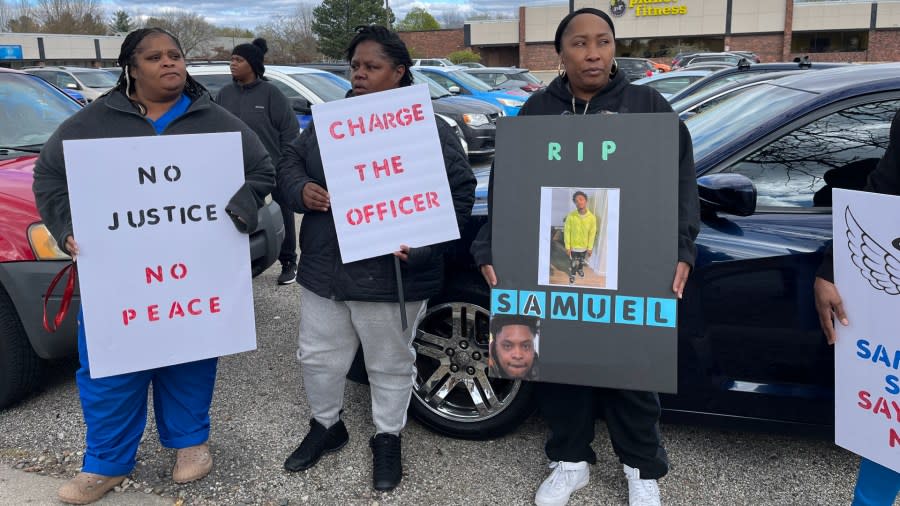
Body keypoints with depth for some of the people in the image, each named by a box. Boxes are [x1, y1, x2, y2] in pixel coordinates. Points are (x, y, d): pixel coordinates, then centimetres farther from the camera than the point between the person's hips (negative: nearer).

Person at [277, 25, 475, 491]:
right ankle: (326, 426, 43)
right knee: (317, 357, 18)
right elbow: (290, 161, 14)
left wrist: (419, 244, -19)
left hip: (391, 277, -4)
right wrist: (301, 190, -10)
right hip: (322, 271, 5)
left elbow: (460, 191, -8)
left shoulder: (428, 128, -7)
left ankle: (388, 439, 35)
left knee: (390, 365, 12)